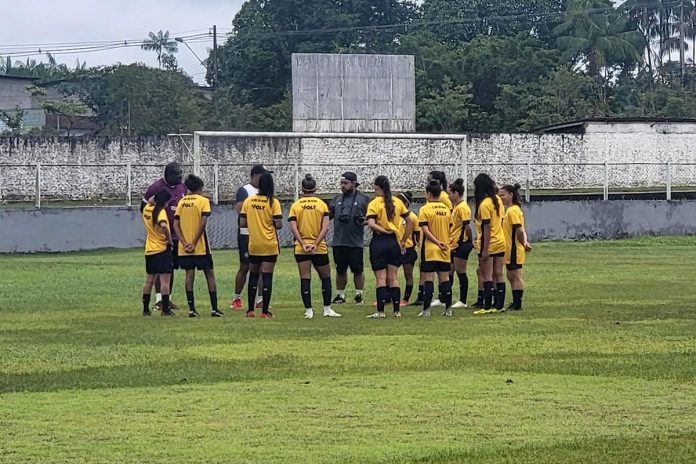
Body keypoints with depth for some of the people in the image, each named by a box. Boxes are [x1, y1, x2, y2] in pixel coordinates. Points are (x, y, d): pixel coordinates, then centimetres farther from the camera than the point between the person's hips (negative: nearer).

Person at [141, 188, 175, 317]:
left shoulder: (146, 209, 7)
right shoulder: (161, 211, -14)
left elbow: (150, 202, 33)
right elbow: (164, 226, -32)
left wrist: (156, 197, 19)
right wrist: (170, 240, -20)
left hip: (149, 250, 7)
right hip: (162, 249, -7)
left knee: (149, 280, 15)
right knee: (165, 280, -4)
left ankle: (145, 309, 17)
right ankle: (165, 309, -6)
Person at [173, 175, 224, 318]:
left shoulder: (182, 202, 7)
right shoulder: (203, 201, -5)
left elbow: (176, 224, 1)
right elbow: (203, 223, -15)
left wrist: (185, 243, -5)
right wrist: (194, 243, -12)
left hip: (185, 248, 4)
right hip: (200, 247, -4)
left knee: (189, 276, 6)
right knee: (210, 275, 4)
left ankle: (192, 309, 1)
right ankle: (214, 308, 1)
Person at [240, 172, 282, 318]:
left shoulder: (248, 201, -1)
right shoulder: (273, 202, -10)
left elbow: (242, 223, 1)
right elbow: (279, 224, -14)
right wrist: (270, 223, 7)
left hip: (253, 245, 3)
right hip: (269, 246, -3)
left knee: (253, 276, 15)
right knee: (267, 276, 0)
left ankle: (250, 310, 16)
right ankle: (265, 311, -2)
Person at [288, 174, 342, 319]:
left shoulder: (295, 206, 1)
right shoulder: (322, 204, 0)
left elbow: (293, 227, -8)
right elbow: (325, 227, -9)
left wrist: (303, 244, -11)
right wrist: (316, 244, -12)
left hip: (301, 249, 0)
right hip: (319, 249, 0)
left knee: (305, 279, 1)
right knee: (326, 277, 13)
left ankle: (308, 311, -2)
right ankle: (327, 309, 11)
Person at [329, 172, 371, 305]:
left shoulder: (364, 199, 0)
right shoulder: (337, 199, 13)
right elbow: (328, 215, 16)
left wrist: (363, 220, -17)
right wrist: (329, 211, -6)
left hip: (355, 242, -4)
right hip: (338, 242, 4)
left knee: (358, 270, 2)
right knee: (340, 270, 10)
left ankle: (359, 295, 12)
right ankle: (340, 295, 18)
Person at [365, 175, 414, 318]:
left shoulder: (374, 203, -8)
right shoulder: (397, 202, 5)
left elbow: (371, 224, -21)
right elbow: (410, 222, 8)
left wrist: (385, 231, -9)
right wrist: (403, 241, 11)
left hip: (379, 241, -4)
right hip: (394, 242, 4)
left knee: (381, 278, -1)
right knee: (393, 277, 10)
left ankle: (380, 311, -3)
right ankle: (397, 310, 9)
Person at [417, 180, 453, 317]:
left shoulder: (425, 209, -8)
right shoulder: (447, 209, 7)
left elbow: (425, 230, -16)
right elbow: (449, 229, 13)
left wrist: (437, 242, -15)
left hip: (430, 250, -4)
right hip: (445, 250, 4)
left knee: (428, 279, -3)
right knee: (445, 278, 8)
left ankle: (426, 309, -5)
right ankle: (448, 309, 8)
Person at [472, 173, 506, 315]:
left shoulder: (484, 204, -16)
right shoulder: (497, 200, 8)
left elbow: (487, 228, -19)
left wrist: (485, 250, -18)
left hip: (489, 245, -8)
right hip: (500, 243, 8)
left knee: (487, 276, -4)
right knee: (498, 275, 8)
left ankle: (487, 307, -5)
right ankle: (499, 305, 10)